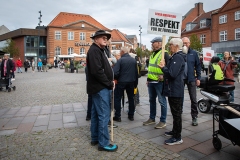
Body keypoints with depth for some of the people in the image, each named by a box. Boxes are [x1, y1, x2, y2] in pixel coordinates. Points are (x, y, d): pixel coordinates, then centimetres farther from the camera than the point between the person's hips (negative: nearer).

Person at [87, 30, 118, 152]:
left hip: (99, 87, 11)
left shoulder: (99, 50, 19)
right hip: (100, 88, -11)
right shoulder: (94, 50, -13)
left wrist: (110, 81, 4)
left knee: (96, 114, 15)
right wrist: (109, 83, -15)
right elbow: (97, 71, -24)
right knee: (104, 115, -6)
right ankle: (103, 143, 4)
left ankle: (95, 138, 27)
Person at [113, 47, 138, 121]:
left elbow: (115, 72, -20)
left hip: (122, 82, -4)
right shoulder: (134, 60, 2)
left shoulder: (120, 60, -12)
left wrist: (116, 78, 1)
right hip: (131, 82, 5)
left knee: (117, 99, 7)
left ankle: (117, 116, 8)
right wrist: (135, 83, 13)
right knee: (131, 98, 15)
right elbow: (136, 73, 5)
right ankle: (131, 115, 22)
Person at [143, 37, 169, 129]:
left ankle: (163, 121, 13)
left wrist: (164, 76, -21)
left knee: (162, 101, 2)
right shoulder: (153, 54, 18)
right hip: (151, 82, 9)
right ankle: (152, 118, 28)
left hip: (159, 82, -9)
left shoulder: (164, 54, -9)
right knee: (152, 100, 15)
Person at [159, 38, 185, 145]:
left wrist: (163, 67, -14)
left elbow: (172, 74, -28)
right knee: (175, 113, 20)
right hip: (173, 90, 11)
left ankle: (177, 137, 8)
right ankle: (175, 131, 34)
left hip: (175, 91, -11)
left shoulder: (178, 57, -18)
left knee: (176, 113, -2)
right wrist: (164, 75, 11)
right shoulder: (174, 57, 16)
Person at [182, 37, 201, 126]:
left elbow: (198, 66, 5)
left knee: (193, 99, 3)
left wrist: (198, 78, 0)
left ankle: (194, 117, 14)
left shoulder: (194, 53, 4)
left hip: (191, 79, 0)